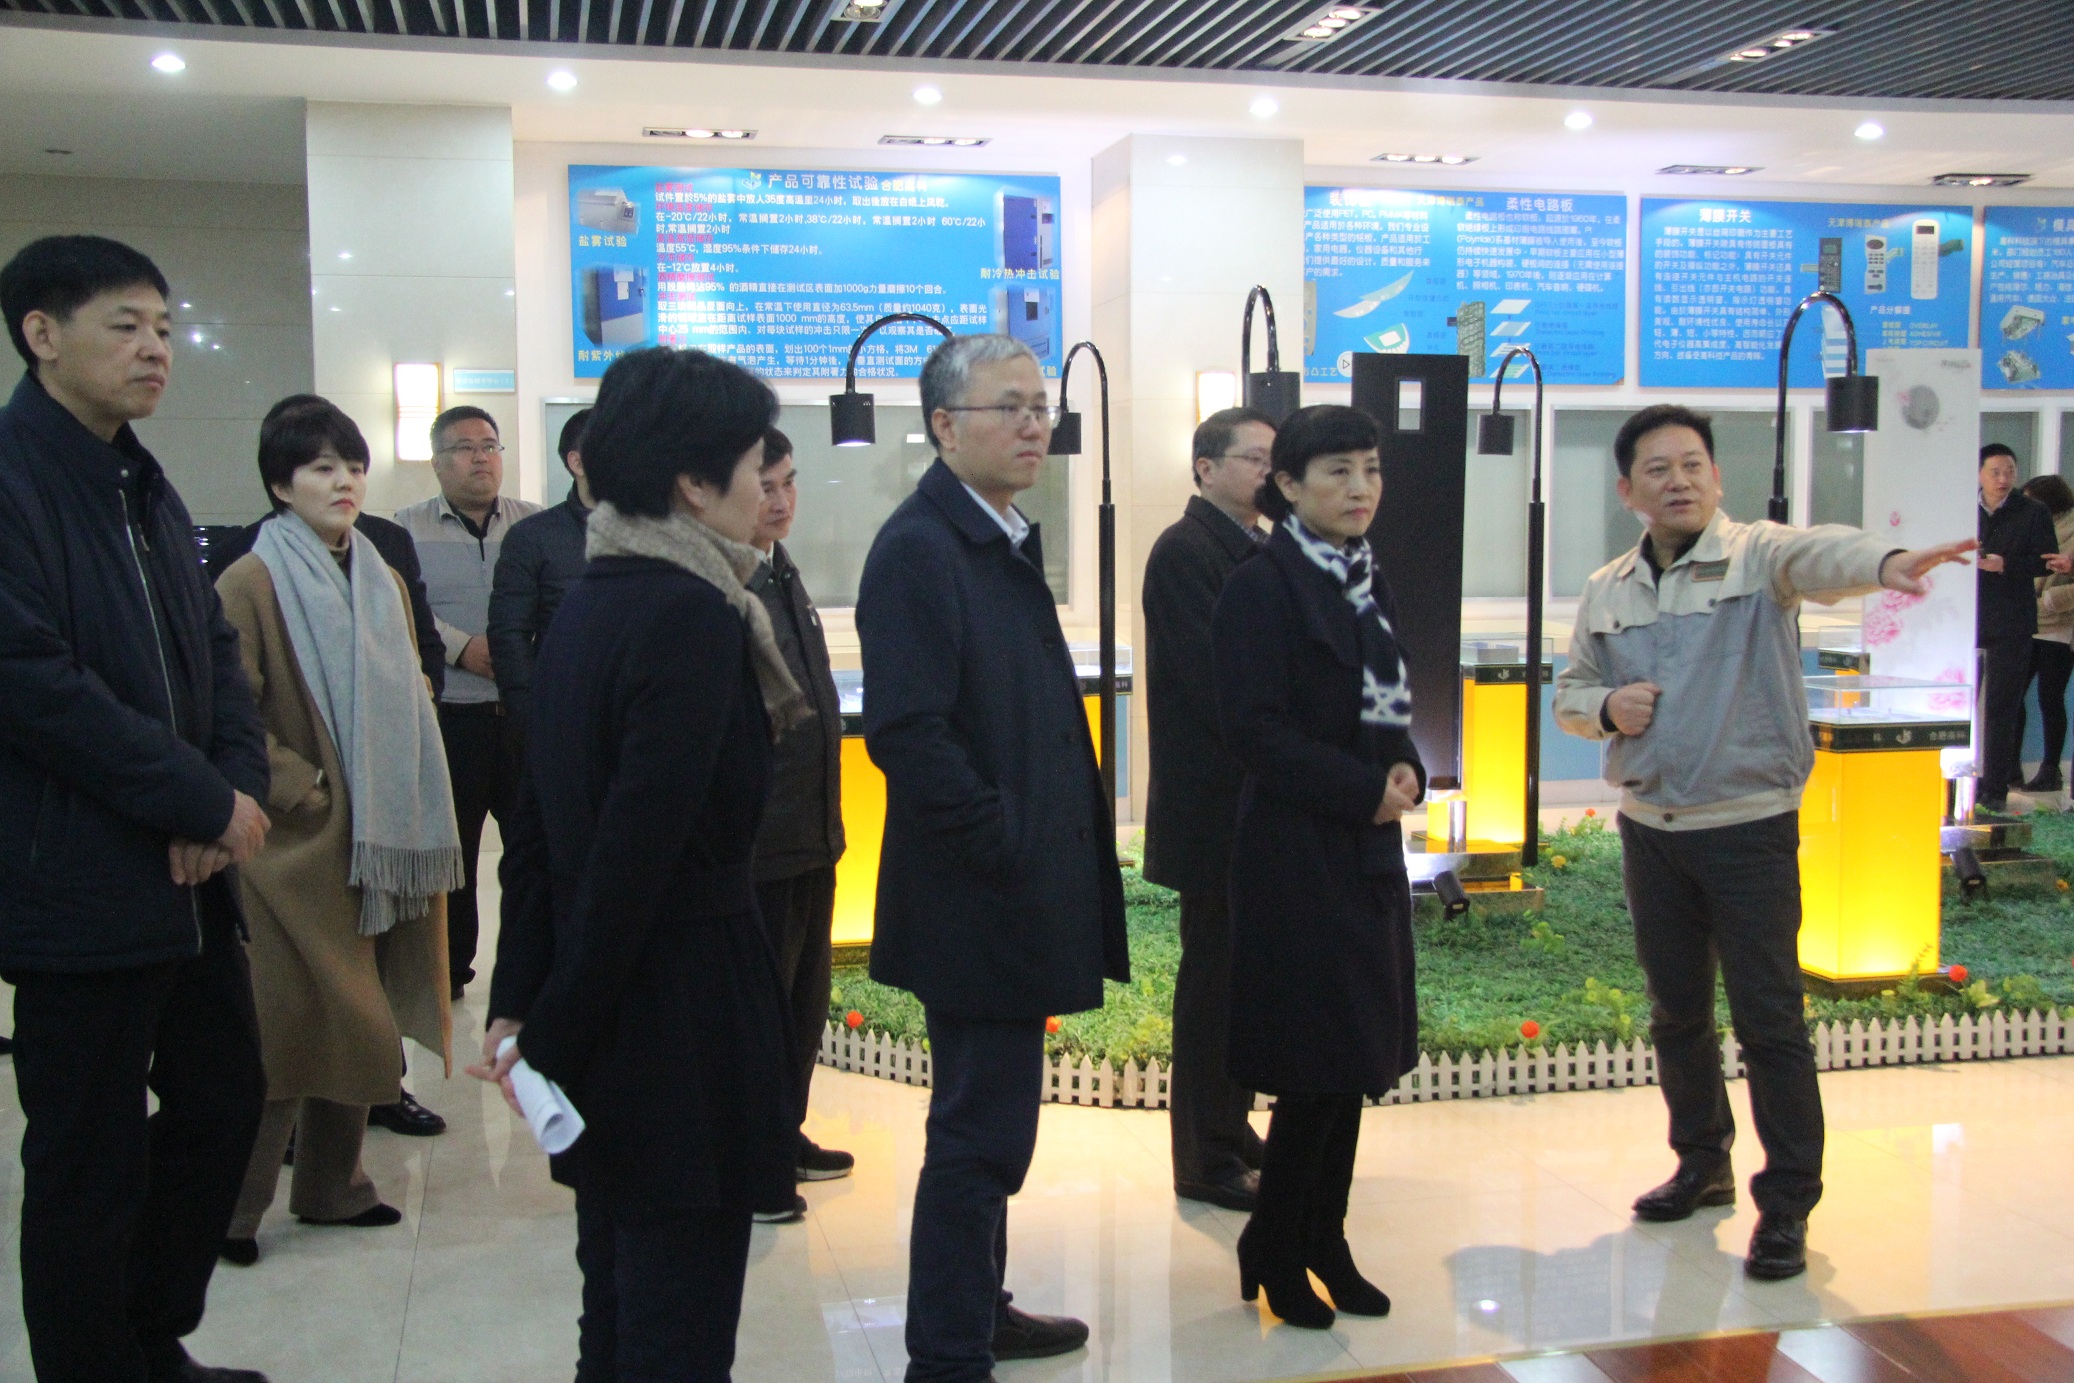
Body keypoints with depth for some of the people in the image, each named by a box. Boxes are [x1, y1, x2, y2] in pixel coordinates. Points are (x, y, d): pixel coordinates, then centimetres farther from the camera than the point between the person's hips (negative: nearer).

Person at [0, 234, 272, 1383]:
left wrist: (239, 786, -5)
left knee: (224, 1100, 17)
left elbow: (214, 649, 13)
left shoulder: (143, 488, 14)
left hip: (191, 873, 9)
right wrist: (205, 803, -16)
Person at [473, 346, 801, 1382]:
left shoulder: (585, 604, 8)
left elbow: (537, 829, 10)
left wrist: (522, 1006, 11)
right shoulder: (693, 617, -18)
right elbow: (641, 850, -21)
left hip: (603, 1029, 9)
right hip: (682, 1022, -9)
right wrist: (549, 1029, -14)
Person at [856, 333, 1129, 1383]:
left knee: (988, 1123, 21)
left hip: (1020, 894, 10)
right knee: (980, 1131, -1)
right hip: (979, 898, -10)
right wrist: (1009, 846, -20)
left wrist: (1051, 844, 13)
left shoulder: (1004, 539, 14)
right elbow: (908, 734, -25)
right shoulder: (919, 547, -17)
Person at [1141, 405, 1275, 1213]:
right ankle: (1206, 1161, 10)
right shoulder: (1185, 551, -13)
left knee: (1240, 972, 15)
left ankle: (1230, 1129, 27)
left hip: (1258, 800, 8)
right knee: (1214, 974, 0)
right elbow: (1211, 676, -21)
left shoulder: (1260, 551, 14)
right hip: (1213, 804, -8)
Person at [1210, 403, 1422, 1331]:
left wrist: (1406, 772, -3)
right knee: (1317, 1065, -3)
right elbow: (1257, 731, -17)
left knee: (1356, 1061, 11)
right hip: (1298, 854, -7)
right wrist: (1366, 789, -17)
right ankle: (1275, 1251, 13)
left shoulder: (1369, 586, 12)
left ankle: (1324, 1244, 24)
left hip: (1368, 852, 7)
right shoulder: (1260, 590, -11)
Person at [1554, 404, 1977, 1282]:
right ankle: (1702, 1163, 34)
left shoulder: (1756, 556, -8)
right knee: (1676, 1011, 16)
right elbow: (1569, 694, 17)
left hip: (1749, 825, -5)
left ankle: (1786, 1205, 9)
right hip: (1650, 828, 5)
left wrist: (1883, 564, -54)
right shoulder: (1606, 591, 7)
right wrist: (1605, 706, -7)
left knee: (1767, 1015, -3)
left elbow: (1818, 555, -31)